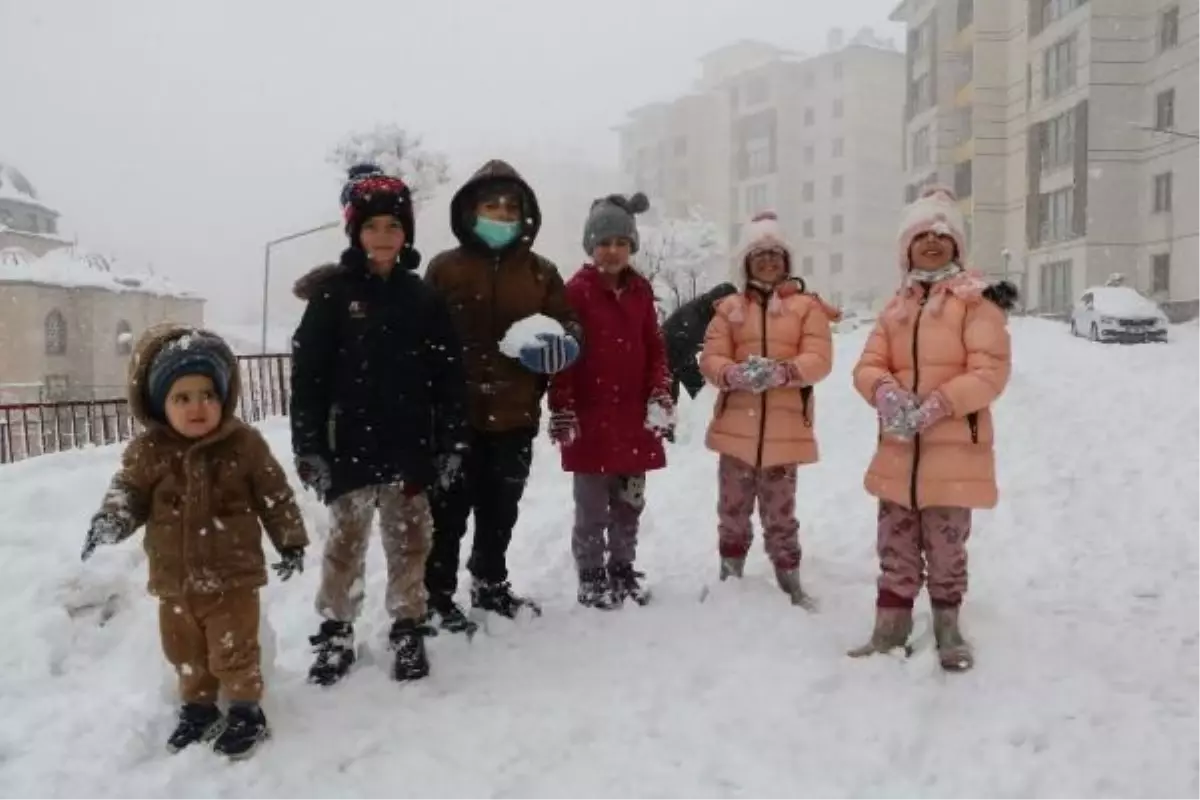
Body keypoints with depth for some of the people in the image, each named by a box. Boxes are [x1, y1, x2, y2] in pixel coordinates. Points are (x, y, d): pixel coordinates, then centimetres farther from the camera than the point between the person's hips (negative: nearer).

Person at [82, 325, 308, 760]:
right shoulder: (147, 450, -7)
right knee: (186, 654, 20)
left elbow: (275, 496, -3)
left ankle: (246, 711, 26)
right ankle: (198, 708, 40)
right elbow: (129, 490, 1)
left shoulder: (244, 444, -11)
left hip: (232, 577, -3)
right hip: (174, 582, 4)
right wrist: (111, 518, -21)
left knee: (234, 652, 7)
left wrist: (291, 542, 1)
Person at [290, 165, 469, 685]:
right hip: (351, 447, -2)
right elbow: (307, 376, -4)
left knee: (409, 542, 10)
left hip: (410, 447, 2)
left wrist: (452, 441, 1)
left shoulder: (424, 298, 4)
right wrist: (308, 448, -8)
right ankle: (335, 633, 24)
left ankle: (408, 631, 25)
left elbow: (449, 374, 5)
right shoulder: (332, 295, -3)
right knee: (345, 543, 8)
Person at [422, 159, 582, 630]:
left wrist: (561, 344, -13)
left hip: (515, 414, 3)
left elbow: (569, 326, 11)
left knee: (501, 509, 17)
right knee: (449, 510, 5)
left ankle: (492, 587, 35)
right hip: (456, 412, -3)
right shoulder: (445, 268, -1)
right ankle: (437, 596, 20)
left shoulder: (540, 273, 7)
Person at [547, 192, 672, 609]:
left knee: (630, 503, 15)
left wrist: (661, 396, 2)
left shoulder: (641, 290, 8)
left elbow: (655, 347, 12)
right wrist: (561, 410, -12)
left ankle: (624, 570, 30)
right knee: (592, 507, 5)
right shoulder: (576, 290, -8)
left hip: (634, 416, 5)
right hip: (590, 417, -5)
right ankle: (591, 578, 19)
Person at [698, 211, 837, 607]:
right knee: (733, 508, 10)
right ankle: (729, 576, 26)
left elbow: (819, 359, -6)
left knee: (779, 512, 7)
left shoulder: (807, 306, 4)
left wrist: (782, 371, -23)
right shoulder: (730, 307, 8)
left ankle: (790, 582, 21)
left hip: (785, 427, -2)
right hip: (737, 425, 2)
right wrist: (735, 374, -20)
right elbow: (711, 358, 1)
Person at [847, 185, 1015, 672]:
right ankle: (890, 628, 24)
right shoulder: (897, 305, 14)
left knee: (945, 549, 6)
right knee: (895, 548, 11)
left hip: (953, 447, -5)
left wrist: (938, 404, -21)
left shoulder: (976, 298, -3)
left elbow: (991, 370, -11)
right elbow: (869, 366, 9)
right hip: (899, 449, 5)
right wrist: (885, 391, -14)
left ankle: (948, 629, 26)